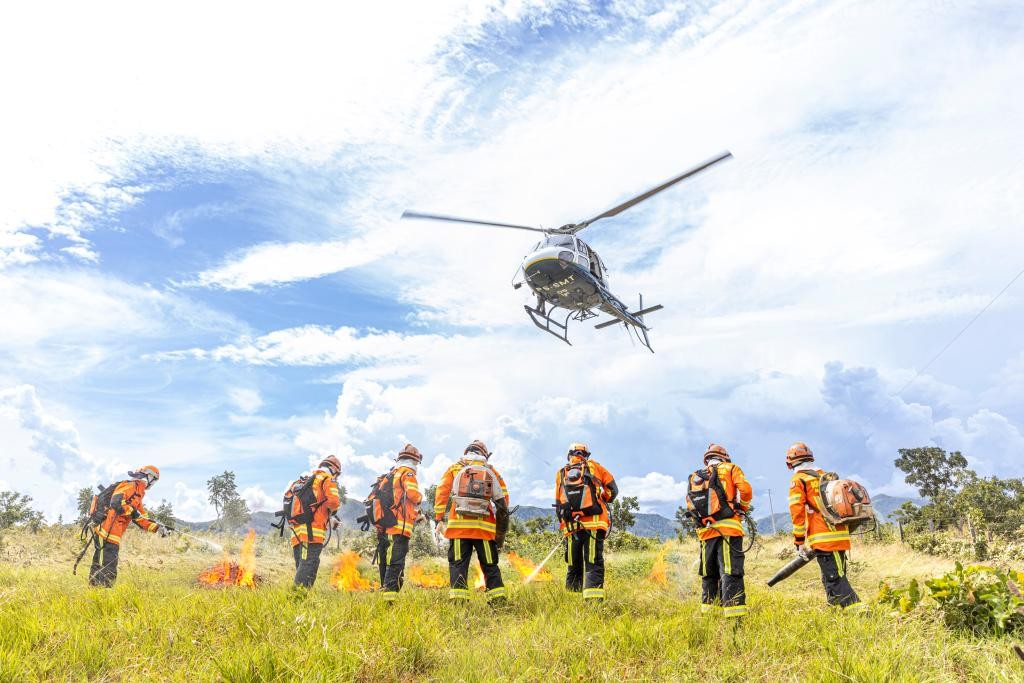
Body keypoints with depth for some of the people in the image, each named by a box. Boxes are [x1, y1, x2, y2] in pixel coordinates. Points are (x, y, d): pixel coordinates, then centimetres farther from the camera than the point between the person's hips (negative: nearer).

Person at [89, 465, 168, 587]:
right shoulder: (130, 486, -8)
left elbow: (140, 519, 23)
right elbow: (116, 502, -25)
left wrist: (157, 527, 15)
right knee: (107, 572, -12)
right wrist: (133, 512, -18)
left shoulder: (138, 494, 22)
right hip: (107, 533, -10)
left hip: (113, 535, 10)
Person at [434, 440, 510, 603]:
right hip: (484, 527, 1)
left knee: (458, 564, 3)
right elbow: (503, 500, 9)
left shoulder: (454, 469, 12)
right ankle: (498, 598, 7)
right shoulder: (492, 472, 13)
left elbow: (442, 493, 2)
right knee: (490, 565, 10)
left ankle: (458, 599, -6)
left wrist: (439, 519, 1)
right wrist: (501, 530, 14)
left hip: (458, 525, -1)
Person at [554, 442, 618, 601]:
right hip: (593, 524, -3)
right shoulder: (594, 466, 12)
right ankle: (593, 600, -19)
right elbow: (613, 489, 14)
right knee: (594, 564, -6)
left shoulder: (561, 474, 18)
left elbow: (558, 504, 18)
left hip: (571, 527, 3)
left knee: (574, 566, 13)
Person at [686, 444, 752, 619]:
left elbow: (690, 506, 15)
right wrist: (743, 509, 9)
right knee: (730, 572, -8)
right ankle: (734, 616, -14)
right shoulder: (730, 468, 8)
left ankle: (709, 611, 18)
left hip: (705, 532, 5)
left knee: (709, 574, 15)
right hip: (728, 529, -5)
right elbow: (745, 490, -6)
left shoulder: (694, 478, 20)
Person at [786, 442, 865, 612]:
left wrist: (799, 542, -5)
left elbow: (797, 513, -10)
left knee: (834, 581, -6)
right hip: (841, 536, 8)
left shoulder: (798, 480, -3)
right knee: (838, 578, 16)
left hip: (823, 539, -8)